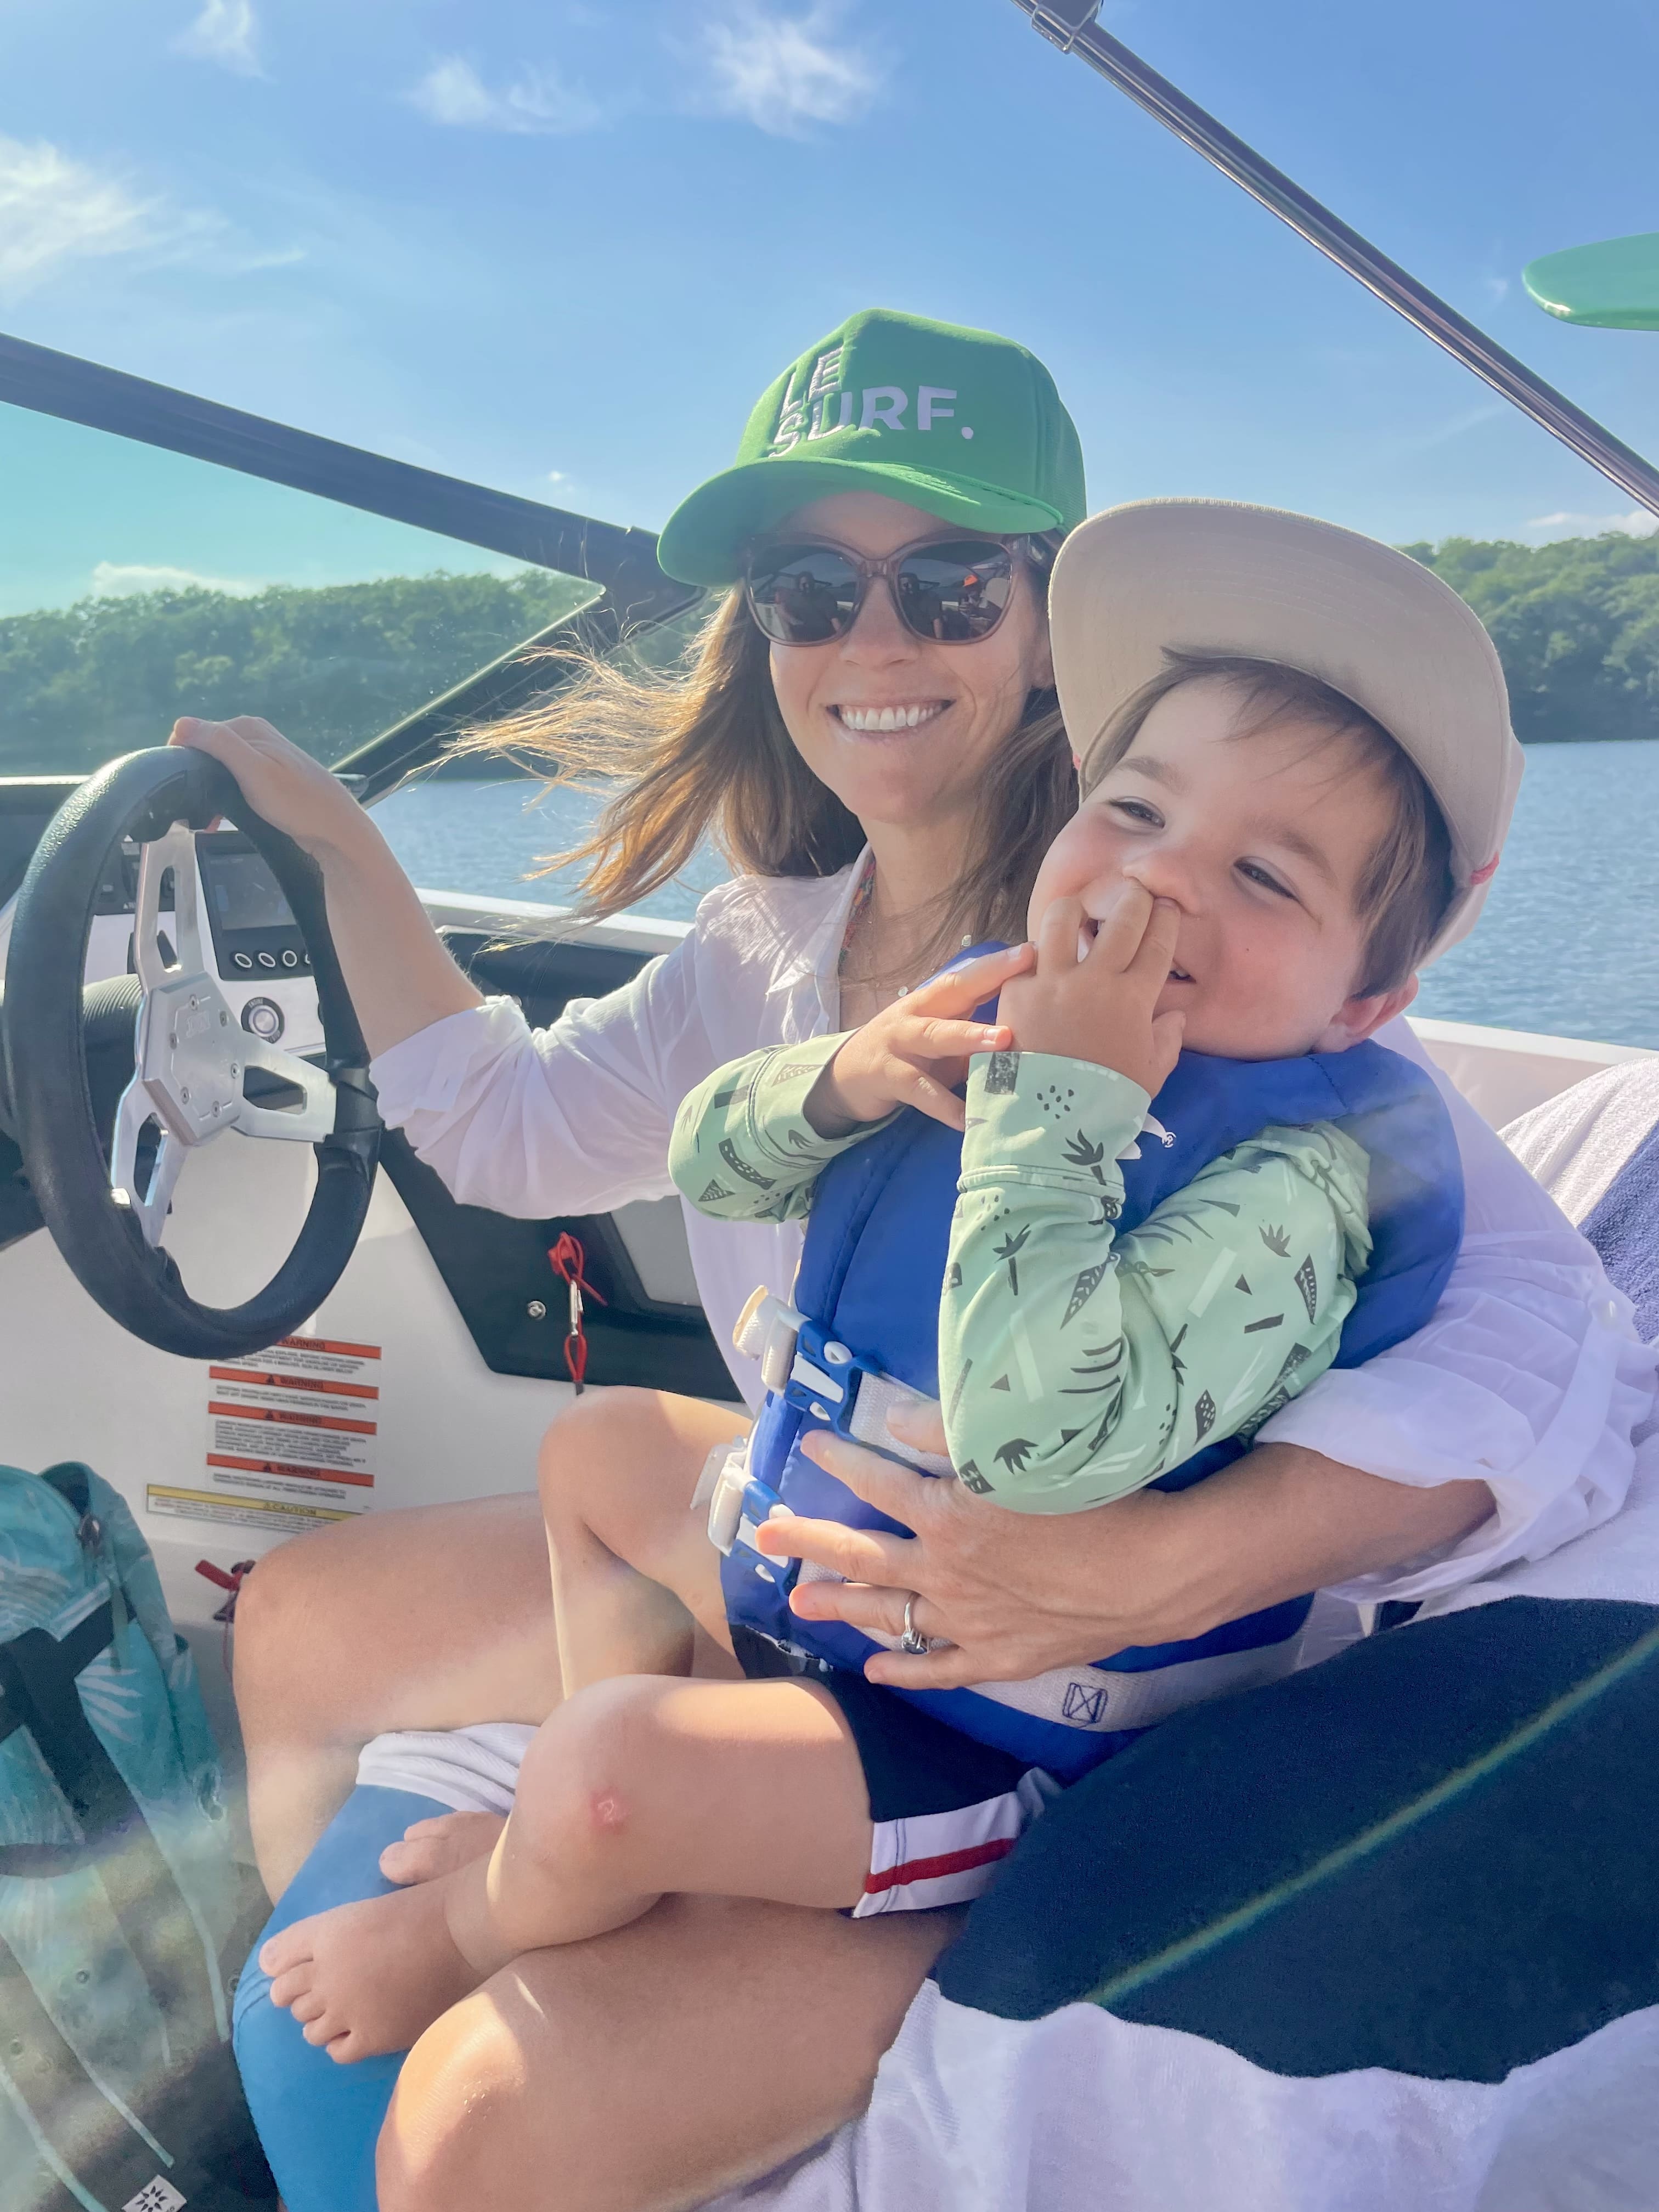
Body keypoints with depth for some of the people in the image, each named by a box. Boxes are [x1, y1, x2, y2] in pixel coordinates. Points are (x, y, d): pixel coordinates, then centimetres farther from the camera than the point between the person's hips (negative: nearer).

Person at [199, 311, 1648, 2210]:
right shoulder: (776, 943, 0)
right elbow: (506, 1124, 17)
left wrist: (1154, 1565, -43)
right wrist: (340, 848, 13)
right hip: (800, 1567, 8)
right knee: (296, 1622, 16)